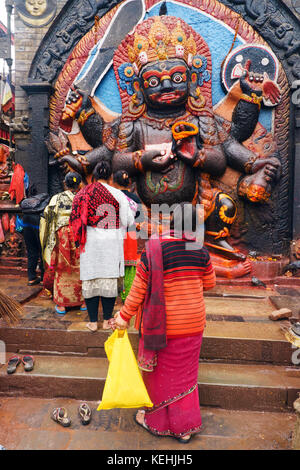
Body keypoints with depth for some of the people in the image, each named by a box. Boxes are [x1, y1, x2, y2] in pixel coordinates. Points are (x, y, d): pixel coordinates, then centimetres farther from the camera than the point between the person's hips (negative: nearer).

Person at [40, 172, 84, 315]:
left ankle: (61, 304, 13)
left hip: (62, 237, -1)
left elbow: (47, 216, 0)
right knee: (80, 270, 12)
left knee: (62, 270, 8)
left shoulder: (57, 198, 0)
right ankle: (83, 301, 20)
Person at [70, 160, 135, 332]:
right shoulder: (118, 195, -8)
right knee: (110, 279, 8)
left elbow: (76, 220, 5)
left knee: (90, 279, 9)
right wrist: (131, 210, 17)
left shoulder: (82, 194, 0)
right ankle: (107, 320, 18)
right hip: (111, 244, -2)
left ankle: (93, 322, 17)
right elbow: (127, 221, -4)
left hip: (89, 244, 2)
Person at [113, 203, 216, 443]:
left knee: (161, 372, 18)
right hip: (193, 322, 4)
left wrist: (125, 315, -3)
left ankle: (156, 420, 38)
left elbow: (139, 288, -15)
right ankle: (186, 427, 35)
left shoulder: (153, 250, -20)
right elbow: (209, 283, 6)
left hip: (164, 323, -4)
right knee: (185, 373, 20)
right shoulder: (200, 250, -7)